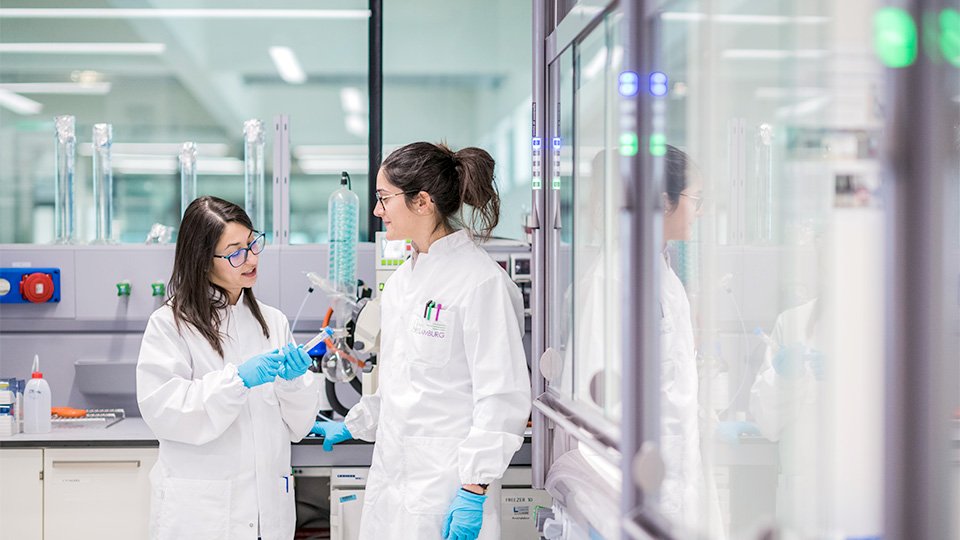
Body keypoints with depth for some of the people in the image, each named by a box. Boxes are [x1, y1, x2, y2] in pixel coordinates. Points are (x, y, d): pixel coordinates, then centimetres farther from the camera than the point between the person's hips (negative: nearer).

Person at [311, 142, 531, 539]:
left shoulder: (482, 281, -14)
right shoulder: (402, 280, 12)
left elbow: (502, 395, -17)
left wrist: (475, 491, -18)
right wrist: (352, 426, 24)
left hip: (448, 491, -8)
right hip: (391, 480, 8)